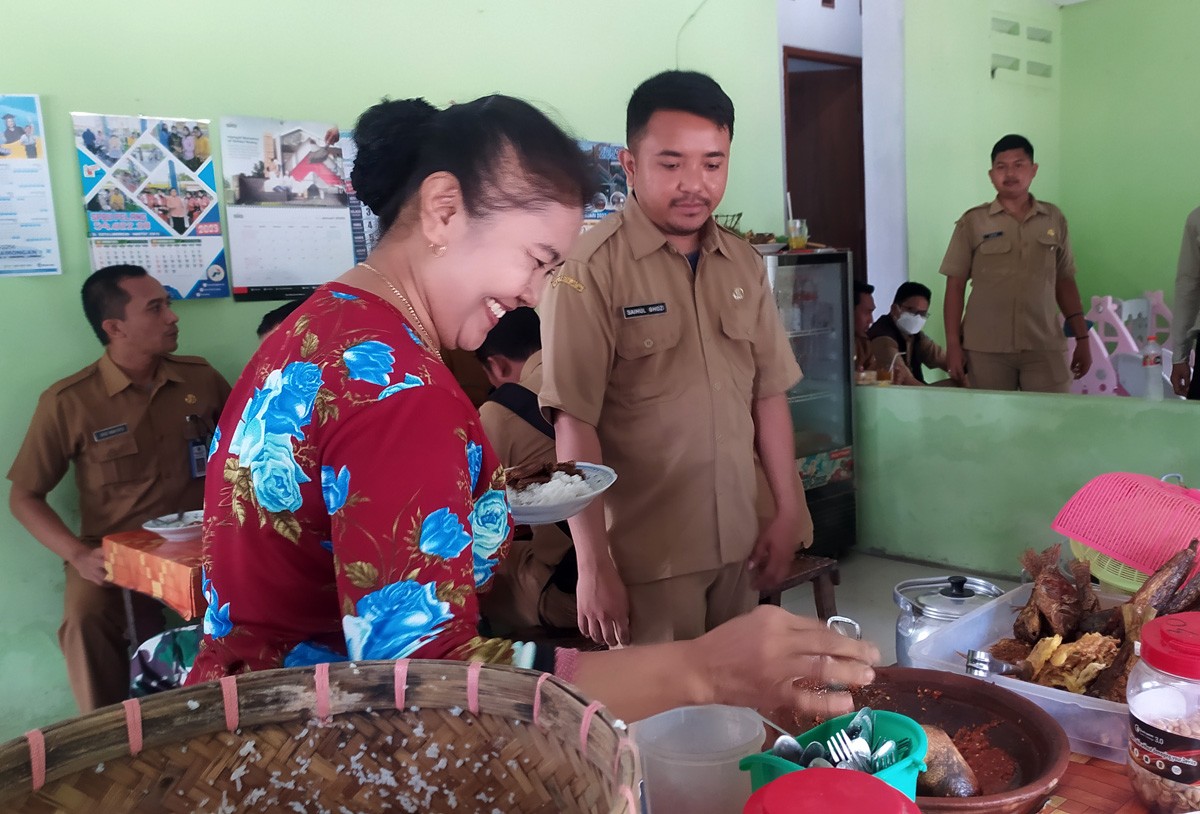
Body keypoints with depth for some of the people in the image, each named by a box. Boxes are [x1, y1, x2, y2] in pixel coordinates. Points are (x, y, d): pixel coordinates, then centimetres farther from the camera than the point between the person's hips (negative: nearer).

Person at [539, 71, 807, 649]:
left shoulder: (744, 264, 6)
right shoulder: (591, 269, -14)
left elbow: (768, 395, 10)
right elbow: (574, 425, -15)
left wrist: (787, 512, 9)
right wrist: (594, 565, -15)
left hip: (737, 545, 6)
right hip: (645, 557, -5)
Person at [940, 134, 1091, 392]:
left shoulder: (1054, 219, 10)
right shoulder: (973, 222, 3)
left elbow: (1065, 282, 15)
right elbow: (955, 285, 2)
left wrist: (1082, 339, 12)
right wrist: (953, 345, -3)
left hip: (1045, 348, 2)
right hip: (985, 350, -2)